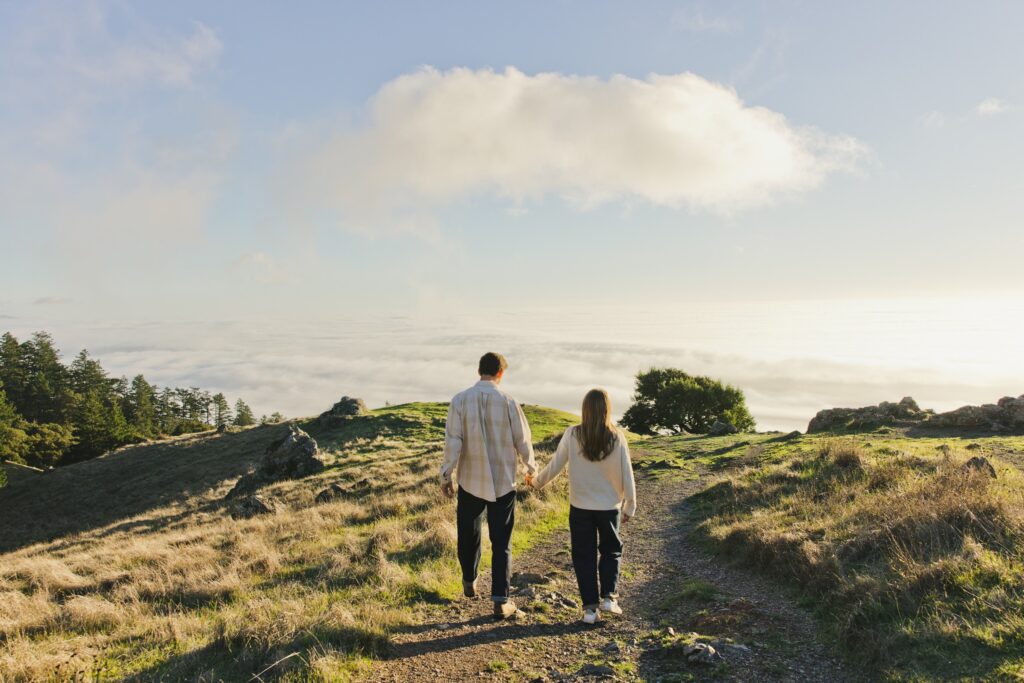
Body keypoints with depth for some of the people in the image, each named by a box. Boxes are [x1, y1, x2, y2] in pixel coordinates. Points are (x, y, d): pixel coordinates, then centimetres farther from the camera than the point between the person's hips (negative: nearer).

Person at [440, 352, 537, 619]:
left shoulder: (460, 400, -8)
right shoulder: (508, 402, -10)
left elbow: (453, 442, -9)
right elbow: (523, 441, -2)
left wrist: (446, 476, 1)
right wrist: (531, 467, 16)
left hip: (470, 482, 1)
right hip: (503, 482, -1)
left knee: (468, 536, 21)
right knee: (501, 543, 7)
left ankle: (469, 583, 40)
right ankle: (500, 601, 8)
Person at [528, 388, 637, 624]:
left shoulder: (572, 435, -11)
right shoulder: (617, 437, -10)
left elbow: (555, 466, -4)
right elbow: (627, 475, -4)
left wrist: (536, 481, 14)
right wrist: (629, 506, 8)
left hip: (580, 507, 0)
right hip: (609, 507, 0)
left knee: (584, 556, 12)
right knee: (611, 550, 22)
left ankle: (590, 607, 13)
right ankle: (608, 596, 13)